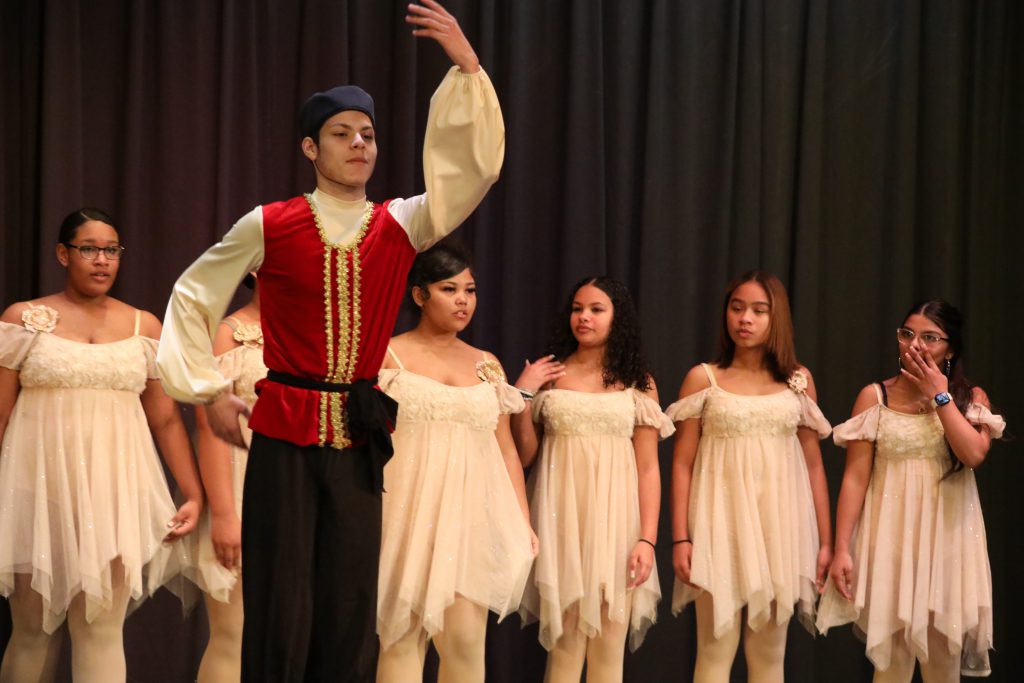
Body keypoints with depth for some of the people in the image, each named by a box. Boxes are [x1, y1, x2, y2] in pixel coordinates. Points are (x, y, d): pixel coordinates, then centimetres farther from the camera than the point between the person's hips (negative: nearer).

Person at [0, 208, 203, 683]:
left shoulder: (144, 327, 8)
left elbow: (167, 420, 9)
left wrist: (194, 495, 2)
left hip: (116, 496, 1)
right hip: (41, 494, -1)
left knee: (102, 633, -1)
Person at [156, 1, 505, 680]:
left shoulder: (400, 226, 3)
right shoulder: (269, 227, -1)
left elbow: (472, 168, -9)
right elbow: (193, 296, 9)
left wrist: (466, 65, -17)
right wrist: (210, 391, 5)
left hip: (360, 436, 2)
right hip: (284, 432, -2)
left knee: (351, 605, 6)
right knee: (280, 604, 0)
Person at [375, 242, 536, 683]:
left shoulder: (488, 366, 13)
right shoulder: (387, 357, 2)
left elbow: (506, 449, 14)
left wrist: (523, 522, 8)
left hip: (472, 518, 3)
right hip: (409, 514, -3)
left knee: (465, 642, -3)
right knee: (402, 639, -1)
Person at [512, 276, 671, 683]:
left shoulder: (638, 382, 7)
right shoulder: (548, 376, 8)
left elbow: (648, 468, 2)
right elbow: (525, 455, 7)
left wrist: (647, 539, -7)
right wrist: (522, 394, -4)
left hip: (615, 516, 0)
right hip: (563, 516, 0)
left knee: (609, 648, 1)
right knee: (565, 644, -3)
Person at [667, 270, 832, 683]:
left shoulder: (799, 381, 7)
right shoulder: (703, 378, 1)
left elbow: (813, 464, 9)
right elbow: (682, 463, 0)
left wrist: (825, 540, 5)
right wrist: (680, 537, -7)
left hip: (781, 523, 2)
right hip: (722, 521, -2)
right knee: (716, 648, -2)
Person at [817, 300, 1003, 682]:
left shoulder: (971, 398, 5)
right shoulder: (875, 397, 1)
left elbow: (974, 454, -15)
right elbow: (855, 477, -3)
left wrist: (939, 396, -9)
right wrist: (841, 549, -9)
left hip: (948, 539, 1)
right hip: (893, 538, -1)